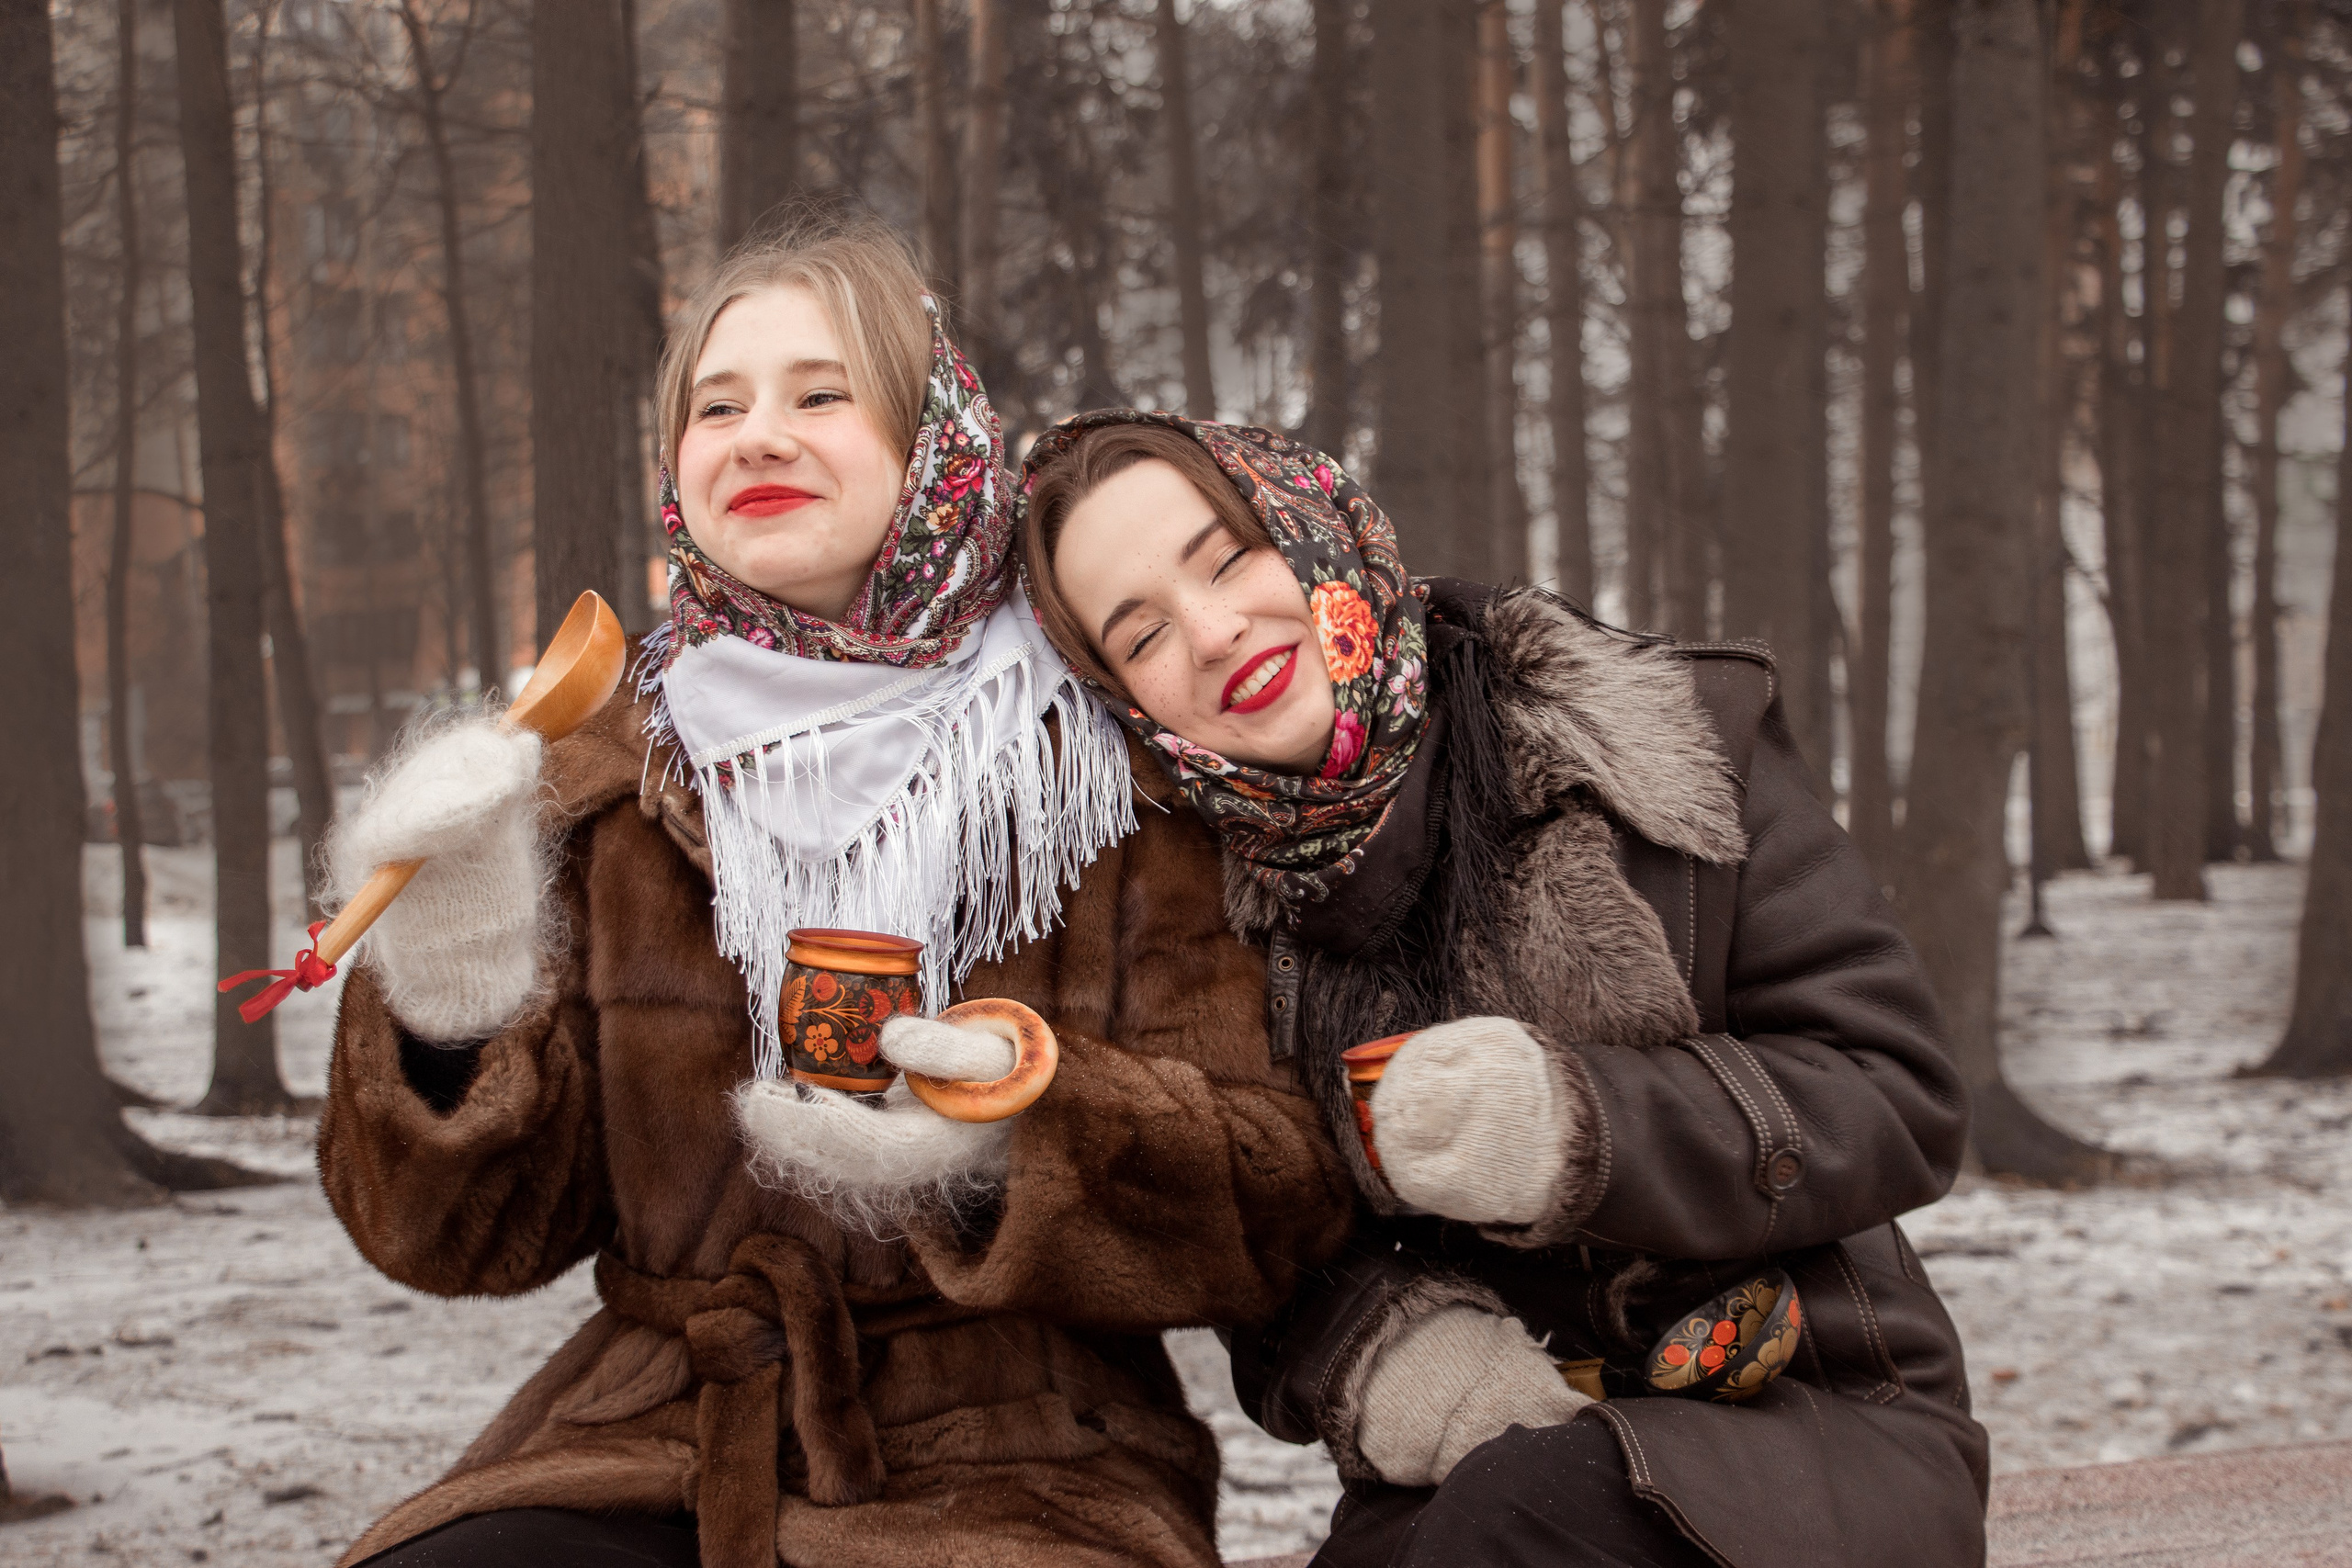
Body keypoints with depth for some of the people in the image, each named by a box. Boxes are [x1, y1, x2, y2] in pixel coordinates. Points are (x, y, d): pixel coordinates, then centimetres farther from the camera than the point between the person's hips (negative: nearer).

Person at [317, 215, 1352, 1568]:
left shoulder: (1113, 779, 3)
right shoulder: (604, 794, 10)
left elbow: (1284, 1202, -2)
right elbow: (478, 1236, 7)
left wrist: (1025, 1128, -20)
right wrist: (456, 992, -11)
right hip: (652, 1446, 2)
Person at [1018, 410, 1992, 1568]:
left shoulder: (1666, 733, -3)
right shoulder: (1207, 916, 6)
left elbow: (1897, 1102, -6)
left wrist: (1577, 1131, -22)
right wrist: (1375, 1350, -14)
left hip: (1820, 1431, -2)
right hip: (1478, 1473, 2)